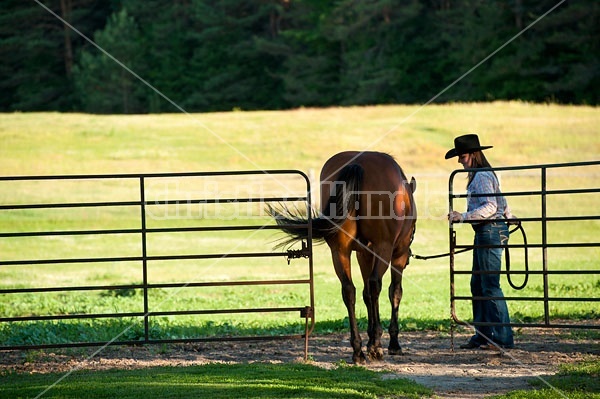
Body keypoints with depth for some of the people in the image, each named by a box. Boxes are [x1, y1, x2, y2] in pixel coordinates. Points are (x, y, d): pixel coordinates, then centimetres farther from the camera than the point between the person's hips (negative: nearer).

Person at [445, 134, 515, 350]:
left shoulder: (482, 177, -13)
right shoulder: (480, 175, 18)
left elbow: (490, 207, -25)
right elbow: (502, 203, 29)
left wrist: (463, 217, -31)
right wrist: (510, 218, 44)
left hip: (491, 230, -11)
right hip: (485, 233, 11)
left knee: (490, 286, -10)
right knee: (478, 285, 12)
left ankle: (502, 337, -9)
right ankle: (483, 335, 16)